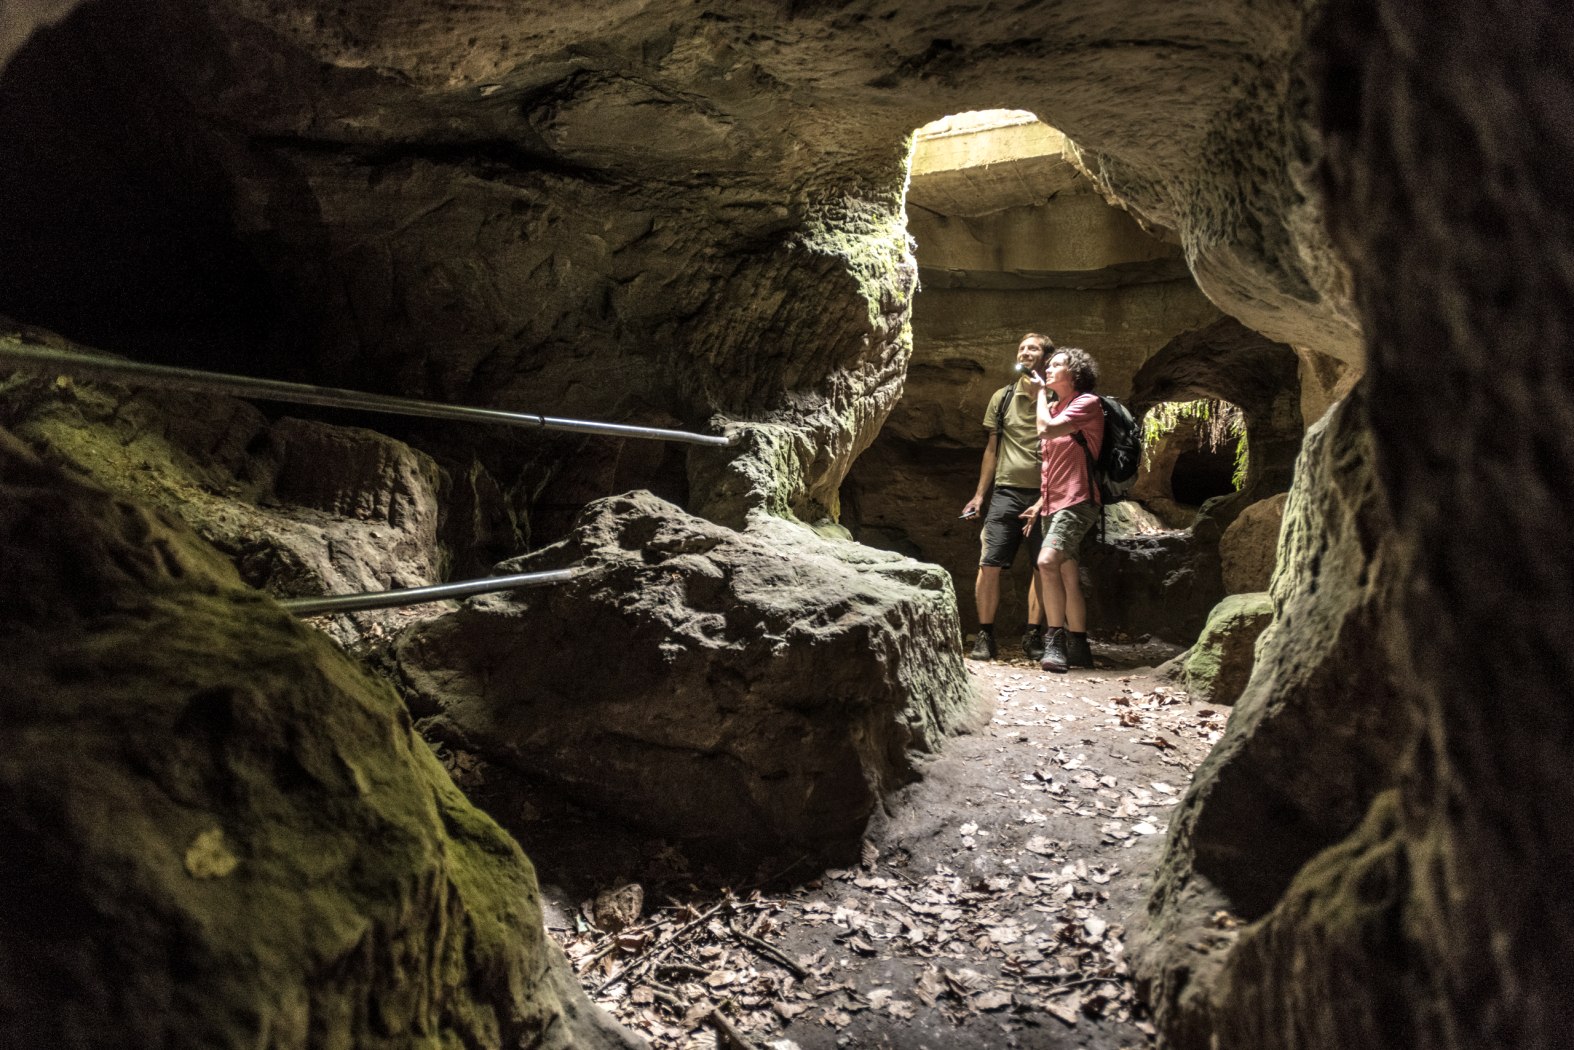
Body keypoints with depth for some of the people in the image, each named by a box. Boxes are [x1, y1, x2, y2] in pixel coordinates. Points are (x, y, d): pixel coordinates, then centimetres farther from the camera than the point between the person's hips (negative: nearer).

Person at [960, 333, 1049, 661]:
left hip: (1044, 493, -1)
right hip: (1007, 490, 2)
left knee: (1041, 567, 0)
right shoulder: (1002, 397, 12)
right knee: (989, 563, -7)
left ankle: (1033, 635, 11)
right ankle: (985, 636, 1)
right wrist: (980, 494, 13)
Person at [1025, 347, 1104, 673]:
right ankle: (1078, 648, 13)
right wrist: (1042, 499, 13)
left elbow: (1047, 430, -19)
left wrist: (1040, 392, -3)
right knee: (1068, 577, 8)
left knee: (1048, 561, -27)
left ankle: (1055, 641, -23)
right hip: (1054, 505, 9)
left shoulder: (1087, 403, -5)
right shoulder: (1054, 407, 20)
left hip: (1076, 501, -9)